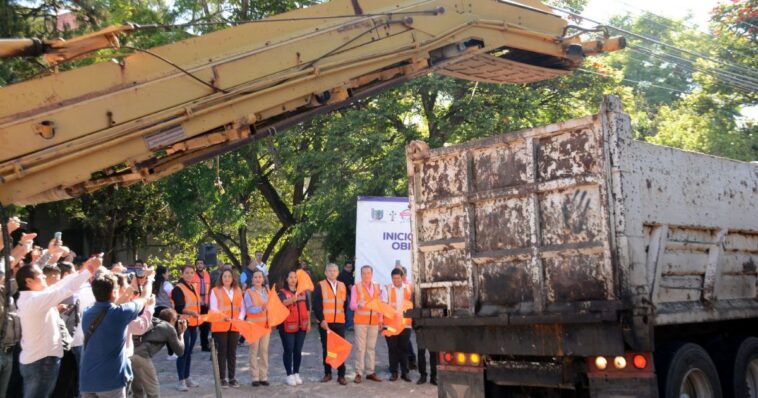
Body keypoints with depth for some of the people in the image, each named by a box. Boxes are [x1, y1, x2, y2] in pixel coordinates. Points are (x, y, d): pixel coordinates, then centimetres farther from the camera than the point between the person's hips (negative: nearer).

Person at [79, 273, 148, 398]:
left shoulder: (87, 314, 5)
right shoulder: (119, 313, -10)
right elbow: (138, 303, 11)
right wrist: (147, 300, 31)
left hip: (87, 381, 6)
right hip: (111, 381, -6)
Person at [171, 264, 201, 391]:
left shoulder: (192, 287, 14)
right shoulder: (178, 288, -12)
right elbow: (179, 307, -22)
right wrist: (191, 312, -36)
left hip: (193, 324, 8)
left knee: (189, 352, 13)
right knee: (183, 352, -8)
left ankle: (187, 378, 21)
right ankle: (181, 381, -4)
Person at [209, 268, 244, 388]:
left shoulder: (238, 291, 12)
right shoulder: (215, 290, 0)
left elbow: (242, 308, 11)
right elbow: (213, 309, -8)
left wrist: (240, 318, -8)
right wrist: (223, 317, -25)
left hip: (234, 326, 3)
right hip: (220, 326, -3)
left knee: (232, 352, 7)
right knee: (222, 352, 0)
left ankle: (232, 378, 13)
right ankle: (222, 378, 7)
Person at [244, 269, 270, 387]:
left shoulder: (266, 291, 13)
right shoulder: (248, 292, -1)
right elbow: (249, 309, -11)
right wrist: (261, 308, -27)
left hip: (265, 324, 4)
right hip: (254, 325, -4)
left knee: (264, 350, 5)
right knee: (253, 351, -3)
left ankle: (264, 376, 11)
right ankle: (255, 377, 3)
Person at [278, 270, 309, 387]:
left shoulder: (302, 291, 10)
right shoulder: (282, 292, -4)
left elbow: (307, 308, 15)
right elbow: (283, 302, -27)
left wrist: (309, 322, 11)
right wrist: (294, 299, -46)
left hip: (301, 326, 4)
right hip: (287, 326, -4)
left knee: (298, 350, 9)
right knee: (289, 350, 0)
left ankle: (296, 373, 20)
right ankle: (289, 375, 9)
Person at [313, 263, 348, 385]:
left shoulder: (342, 286, 11)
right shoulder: (320, 286, -2)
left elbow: (345, 303, 15)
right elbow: (316, 305, -7)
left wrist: (344, 316, 7)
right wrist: (321, 319, -14)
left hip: (340, 322, 3)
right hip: (325, 322, -3)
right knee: (326, 348, 6)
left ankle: (341, 375, 5)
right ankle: (327, 373, 16)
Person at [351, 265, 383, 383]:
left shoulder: (377, 287, 10)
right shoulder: (356, 287, -2)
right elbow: (352, 305, -9)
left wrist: (380, 320, 10)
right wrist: (358, 305, -31)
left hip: (374, 321, 4)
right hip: (361, 321, -4)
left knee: (372, 347, 8)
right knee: (360, 347, -3)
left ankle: (371, 372, 15)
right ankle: (359, 373, 1)